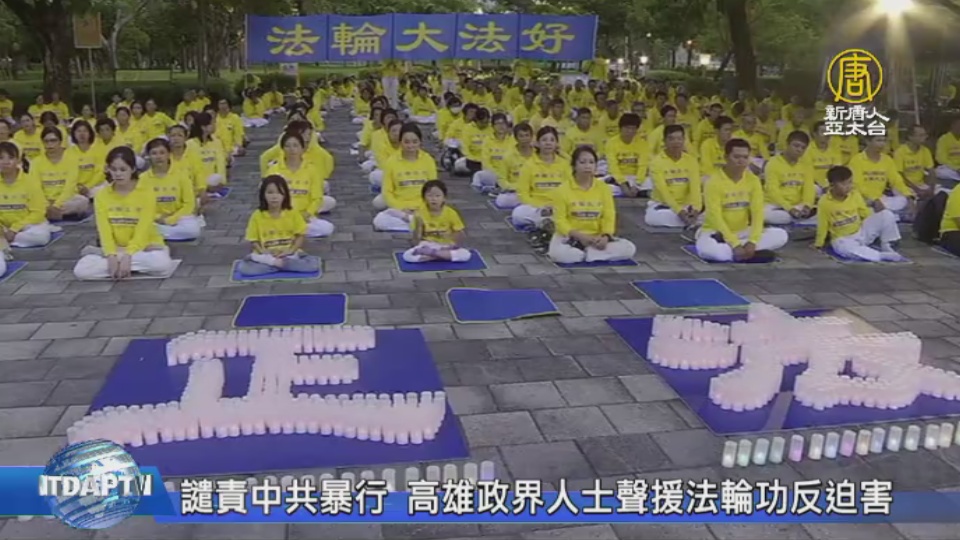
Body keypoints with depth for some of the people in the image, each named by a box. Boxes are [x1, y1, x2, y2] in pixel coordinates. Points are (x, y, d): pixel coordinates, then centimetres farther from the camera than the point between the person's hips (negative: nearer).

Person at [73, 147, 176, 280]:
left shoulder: (147, 193, -11)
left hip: (144, 247, -1)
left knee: (163, 264, -37)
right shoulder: (102, 195, -2)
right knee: (81, 270, -24)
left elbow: (142, 231, -17)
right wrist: (111, 256, -25)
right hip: (114, 249, 1)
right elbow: (104, 230, -9)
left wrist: (128, 256, -28)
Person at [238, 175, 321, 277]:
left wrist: (290, 251, -16)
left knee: (314, 263, -27)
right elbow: (254, 240, 0)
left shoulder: (293, 213, -4)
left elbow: (300, 236, 0)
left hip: (289, 254, 1)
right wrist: (264, 253, -17)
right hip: (266, 256, 0)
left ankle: (274, 263, -18)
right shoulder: (257, 216, -5)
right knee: (242, 267, -27)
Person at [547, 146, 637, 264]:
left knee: (629, 248, -19)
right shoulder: (563, 190, -5)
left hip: (596, 238, 4)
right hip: (570, 238, -4)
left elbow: (609, 217, 0)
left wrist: (606, 237, -20)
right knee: (559, 253, -39)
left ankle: (579, 250, -16)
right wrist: (579, 236, -23)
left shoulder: (604, 188, 3)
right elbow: (560, 220, -8)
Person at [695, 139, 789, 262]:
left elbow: (758, 212, -9)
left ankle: (725, 248, -20)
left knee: (781, 235, -14)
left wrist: (753, 241, -25)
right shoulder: (714, 182, -16)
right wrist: (735, 244, -30)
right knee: (706, 248, -39)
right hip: (716, 233, -5)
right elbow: (715, 217, -22)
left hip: (743, 232, 5)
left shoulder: (753, 180, -2)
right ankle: (753, 254, -23)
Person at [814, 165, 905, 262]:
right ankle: (883, 256, -39)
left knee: (887, 214, -14)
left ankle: (886, 246, -1)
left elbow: (866, 212, 8)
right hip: (842, 239, -4)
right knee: (846, 249, -42)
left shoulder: (855, 194, -4)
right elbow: (822, 225, -6)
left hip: (861, 231, 4)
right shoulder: (824, 202, -15)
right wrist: (818, 244, 0)